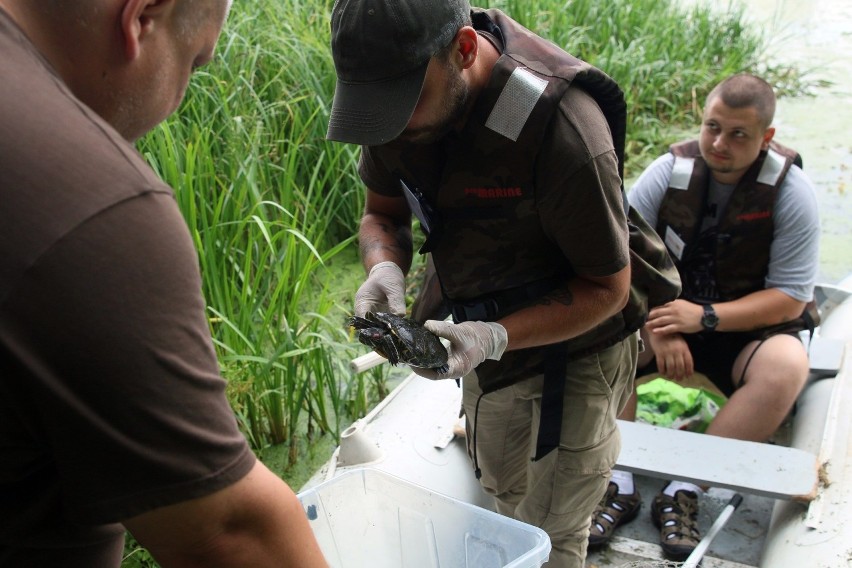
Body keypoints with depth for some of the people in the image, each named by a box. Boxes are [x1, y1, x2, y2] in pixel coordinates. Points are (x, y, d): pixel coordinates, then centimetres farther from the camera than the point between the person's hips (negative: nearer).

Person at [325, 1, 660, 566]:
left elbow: (608, 288, -22)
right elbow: (383, 212, -1)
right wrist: (385, 267, -24)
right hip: (484, 337, 6)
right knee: (503, 496, 25)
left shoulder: (560, 127, -34)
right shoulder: (396, 90, -16)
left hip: (573, 346, -6)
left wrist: (495, 339, -35)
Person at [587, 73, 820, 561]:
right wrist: (657, 327, -23)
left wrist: (705, 317, -27)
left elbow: (791, 297, -14)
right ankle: (620, 484, -21)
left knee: (787, 366, -34)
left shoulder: (792, 191, -12)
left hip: (751, 326, -1)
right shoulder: (670, 171, -8)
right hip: (669, 311, 2)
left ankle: (685, 493, -26)